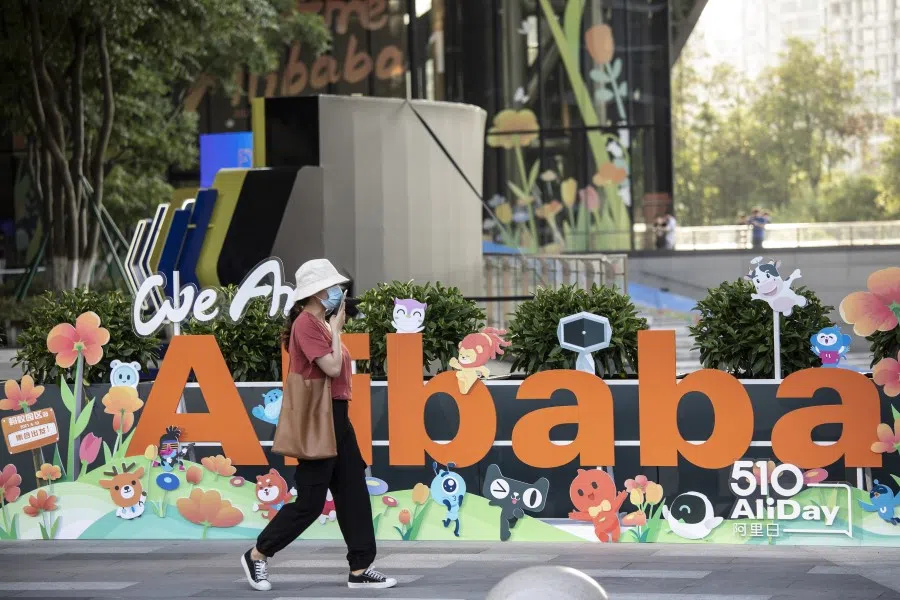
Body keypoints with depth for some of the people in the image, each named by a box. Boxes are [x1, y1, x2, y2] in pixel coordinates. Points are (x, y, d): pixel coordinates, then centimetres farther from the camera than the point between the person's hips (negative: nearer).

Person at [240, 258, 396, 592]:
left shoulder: (321, 324, 14)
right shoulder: (306, 324, -15)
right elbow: (332, 368, -20)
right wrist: (336, 329, -13)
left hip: (337, 417, 10)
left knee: (354, 494, 6)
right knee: (310, 501, -4)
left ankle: (360, 569, 9)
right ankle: (257, 555, 10)